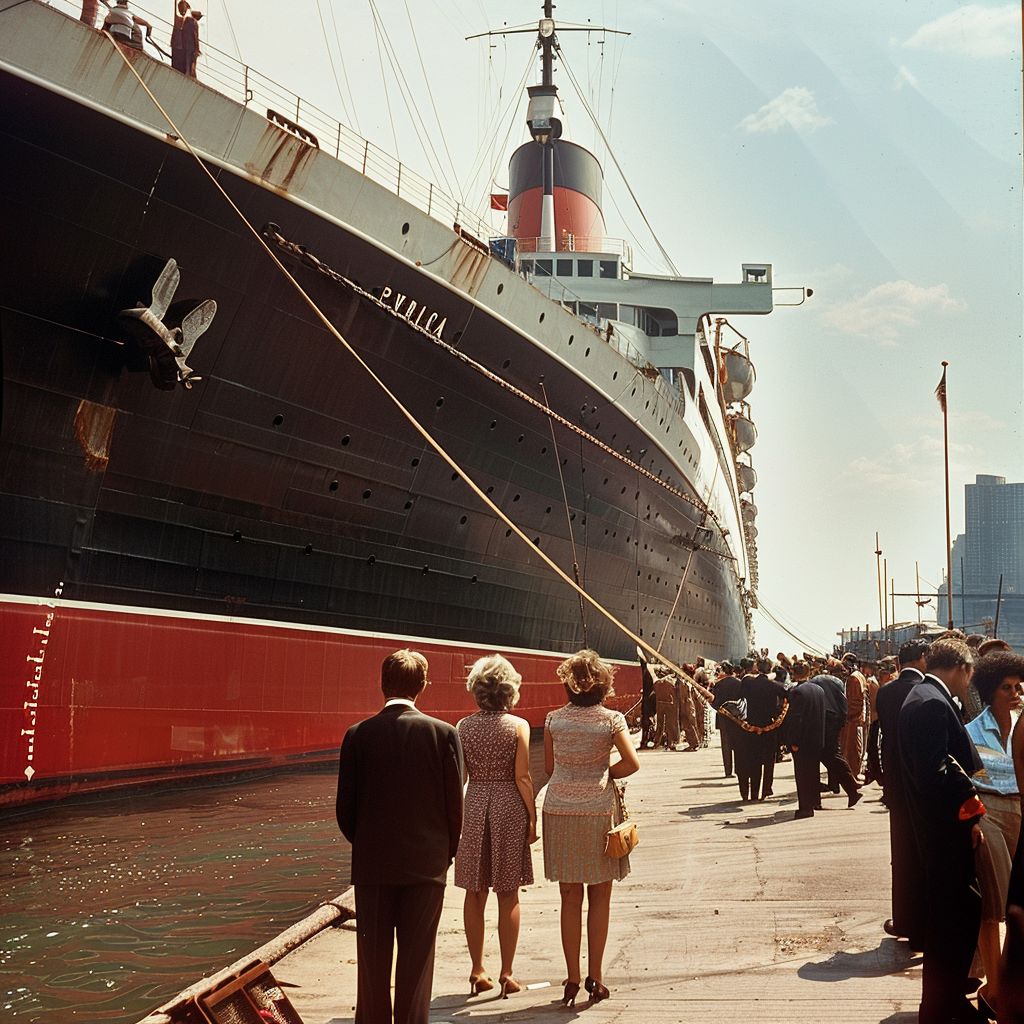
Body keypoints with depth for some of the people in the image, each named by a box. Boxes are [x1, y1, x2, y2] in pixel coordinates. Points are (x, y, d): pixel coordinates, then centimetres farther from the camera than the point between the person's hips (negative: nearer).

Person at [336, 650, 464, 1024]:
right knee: (416, 961, 7)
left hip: (372, 865, 1)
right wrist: (447, 852, 10)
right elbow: (454, 803, -5)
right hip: (426, 865, -1)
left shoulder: (358, 735, -6)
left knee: (373, 959, 11)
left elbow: (345, 807, -2)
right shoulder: (443, 733, -8)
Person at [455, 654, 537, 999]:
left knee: (475, 894, 10)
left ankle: (477, 971, 15)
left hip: (473, 806, 2)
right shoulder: (518, 726, -8)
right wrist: (532, 818, -1)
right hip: (509, 808, -2)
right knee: (508, 896, 6)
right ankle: (506, 973, 8)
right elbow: (522, 778, -10)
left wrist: (456, 817, 10)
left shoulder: (464, 727, -1)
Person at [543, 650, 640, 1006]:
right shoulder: (610, 719, -4)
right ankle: (594, 977, 10)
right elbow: (632, 763, -10)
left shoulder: (554, 719, 2)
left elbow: (549, 767, 7)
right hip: (597, 810, -2)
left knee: (570, 898, 9)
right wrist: (604, 773, 6)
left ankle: (572, 978, 10)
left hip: (559, 810, 2)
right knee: (599, 898, 8)